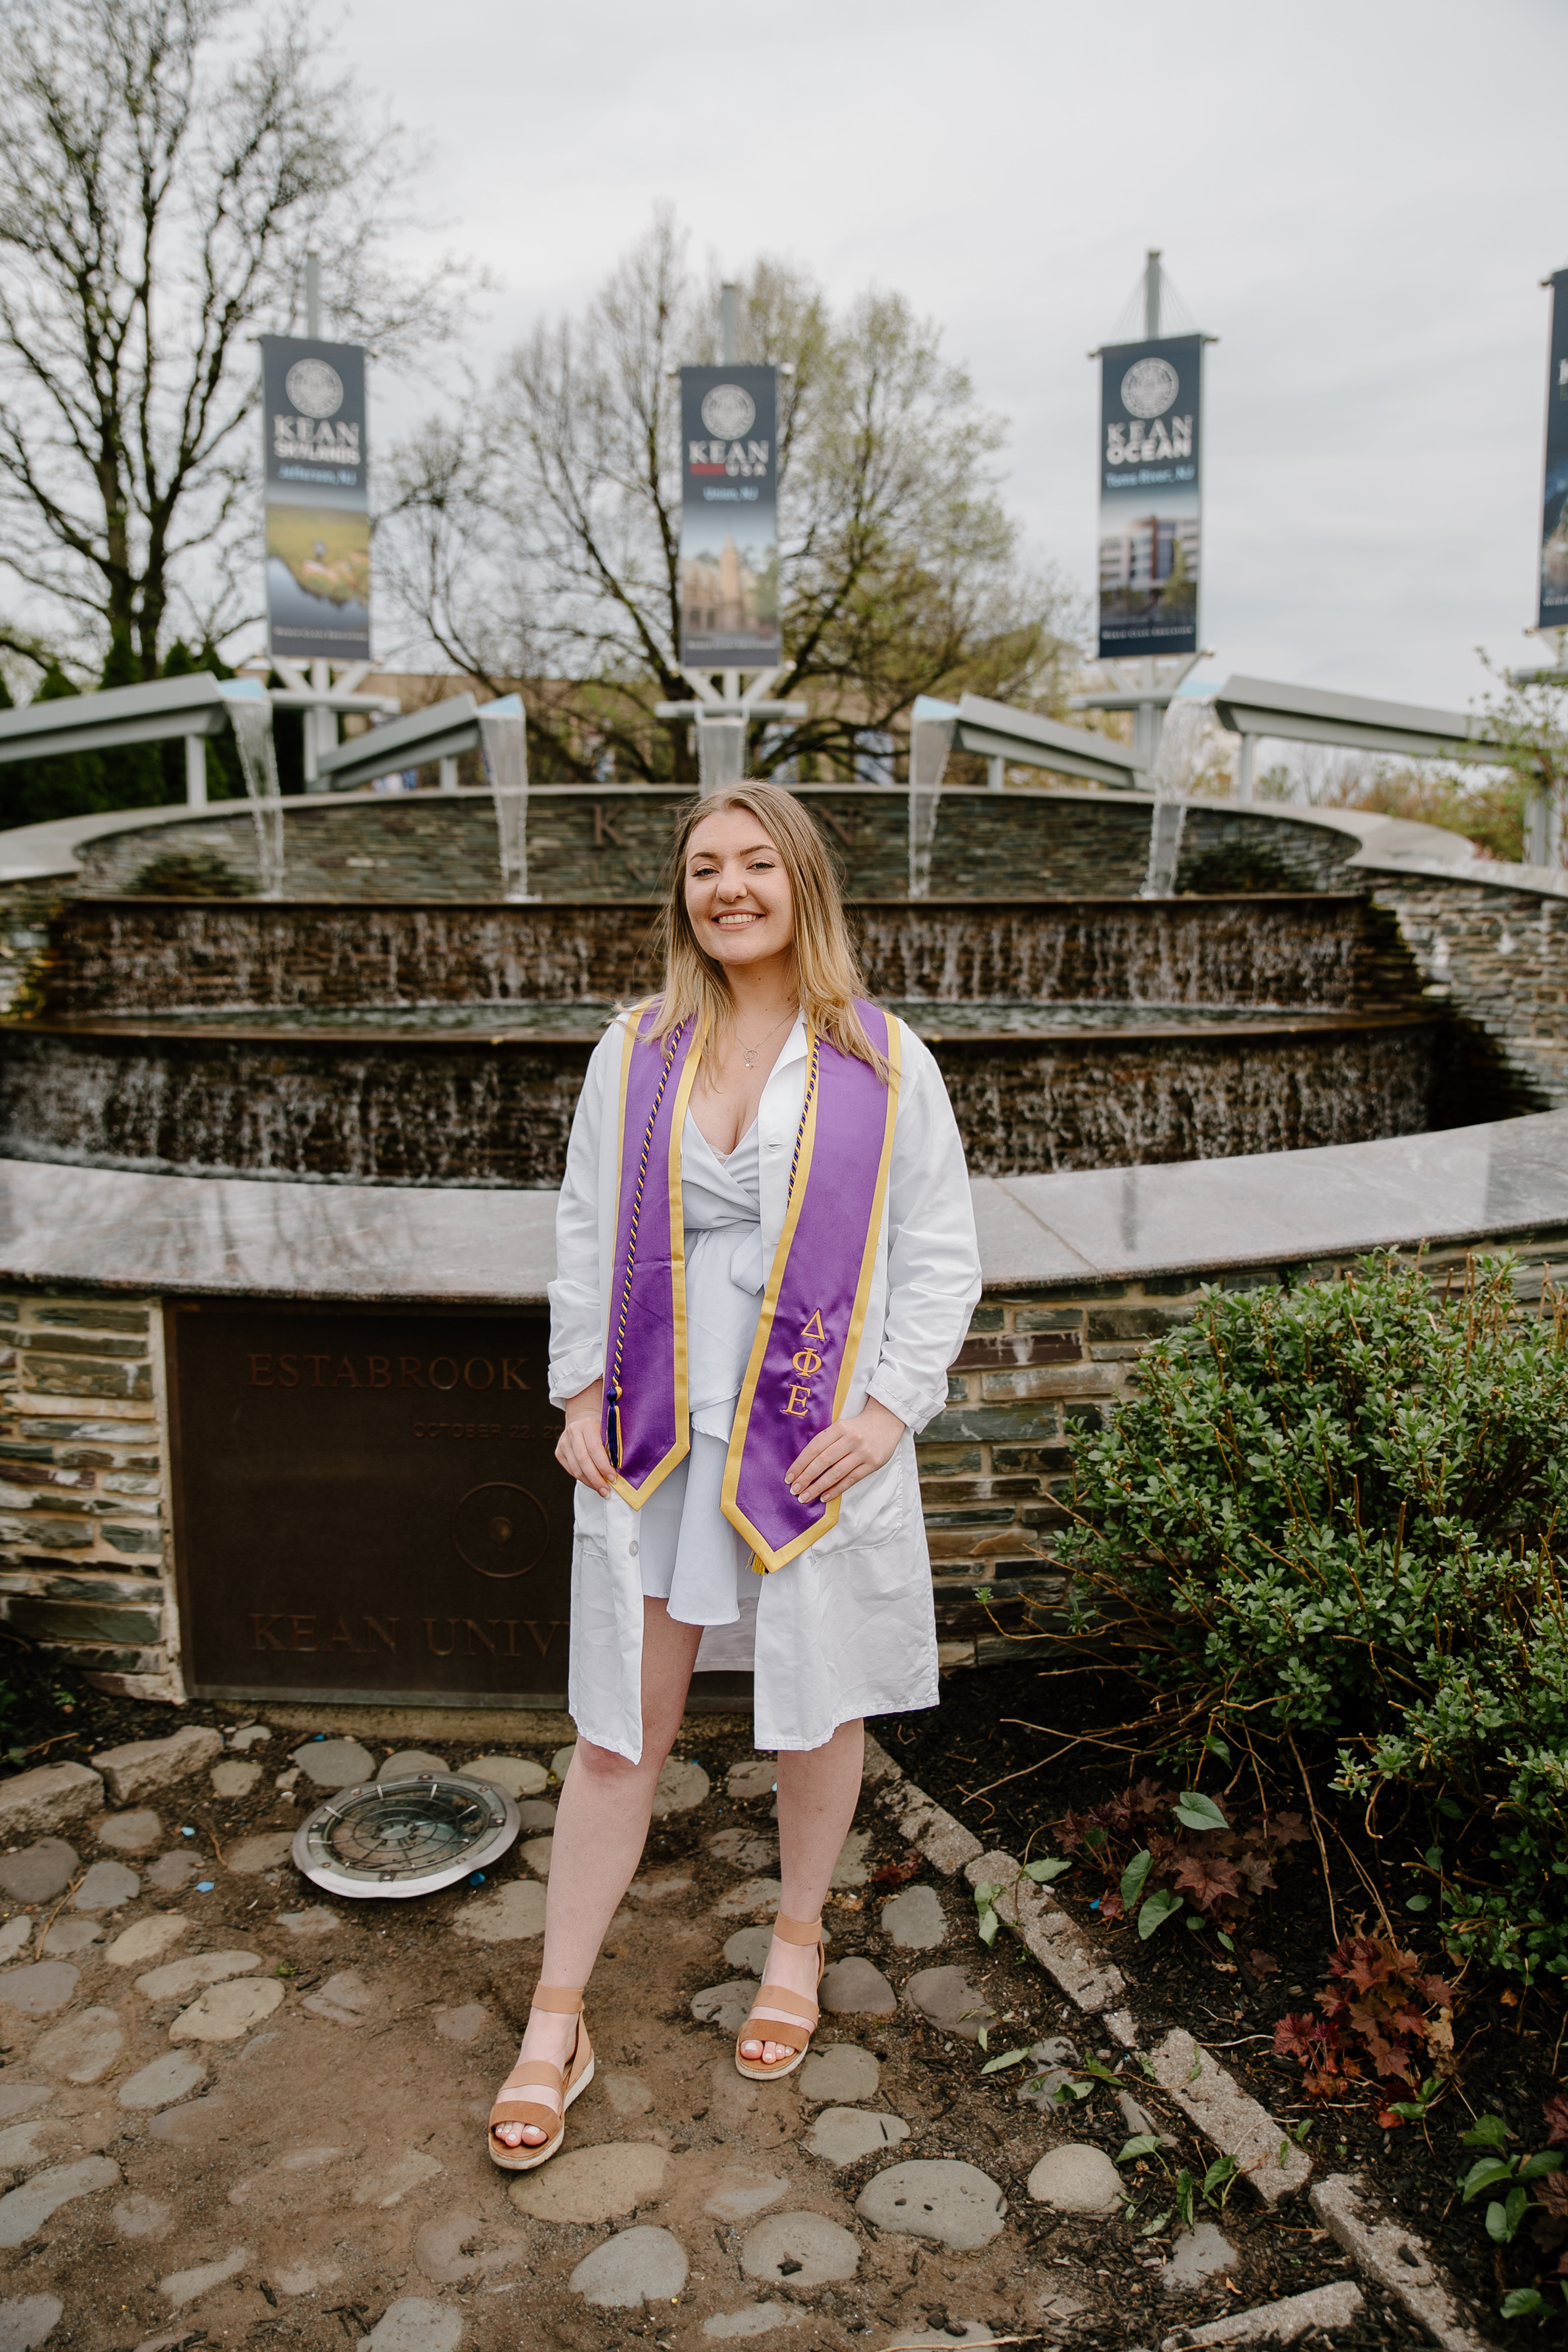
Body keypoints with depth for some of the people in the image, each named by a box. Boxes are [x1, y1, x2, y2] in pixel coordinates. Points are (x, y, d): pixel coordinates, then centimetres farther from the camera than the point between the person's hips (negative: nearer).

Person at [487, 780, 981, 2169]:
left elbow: (939, 1256, 0)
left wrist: (888, 1407, -10)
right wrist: (580, 1395, 1)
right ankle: (557, 2024, 25)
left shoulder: (885, 1065, -2)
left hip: (817, 1443, -1)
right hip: (654, 1441, 1)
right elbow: (586, 1233, 8)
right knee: (618, 1733, 8)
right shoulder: (635, 1053, 4)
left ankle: (799, 1940, 43)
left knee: (815, 1713, 15)